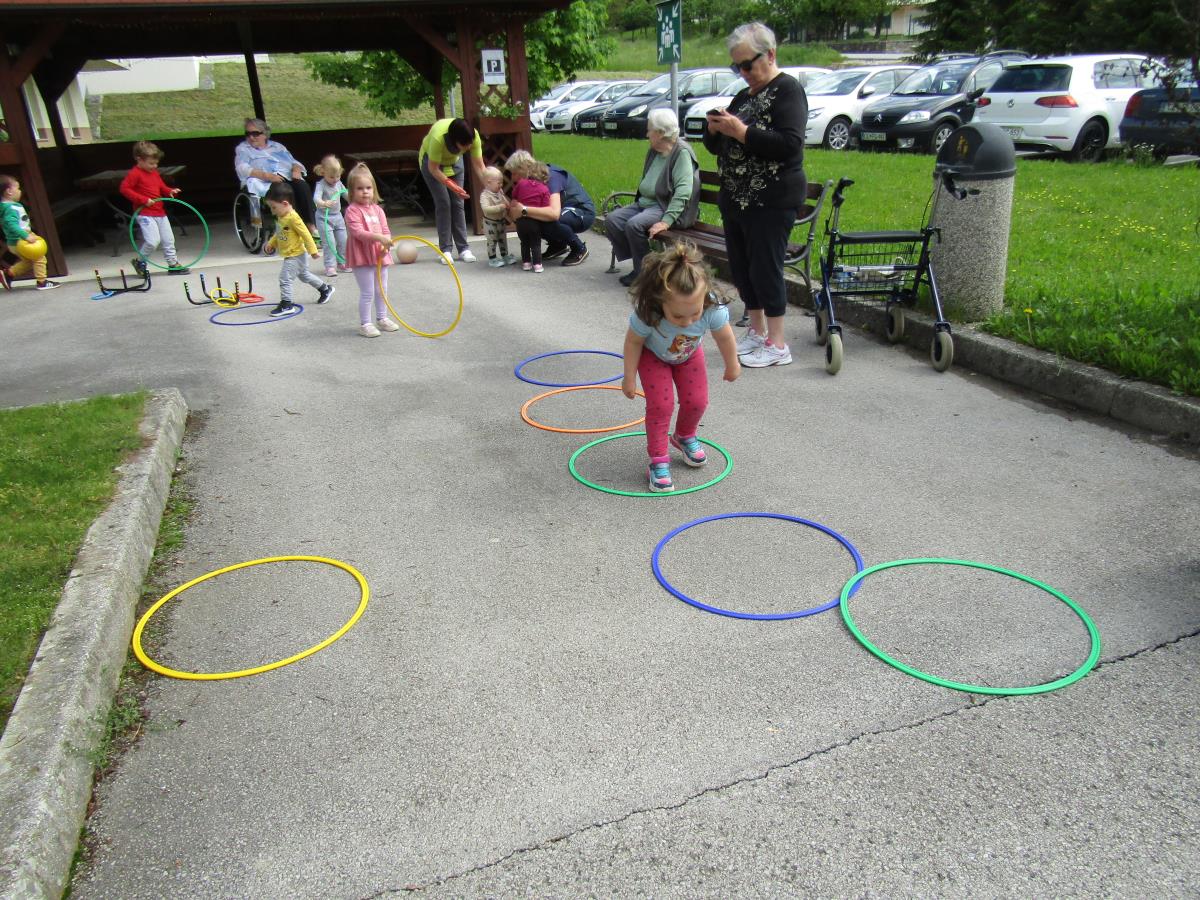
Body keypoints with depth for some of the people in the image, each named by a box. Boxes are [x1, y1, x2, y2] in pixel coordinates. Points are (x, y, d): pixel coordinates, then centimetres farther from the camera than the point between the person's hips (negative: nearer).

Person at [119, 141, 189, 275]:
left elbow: (162, 188, 23)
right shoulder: (135, 173, -11)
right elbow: (124, 188, -16)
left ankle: (173, 264, 21)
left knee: (168, 240, 11)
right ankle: (140, 262, 4)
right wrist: (143, 200, -21)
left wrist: (170, 191, 0)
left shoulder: (154, 173, 13)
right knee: (153, 241, -17)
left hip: (160, 213, 8)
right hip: (145, 214, -8)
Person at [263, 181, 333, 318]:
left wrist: (312, 250, -20)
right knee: (304, 275, 25)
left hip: (295, 255, -10)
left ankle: (286, 305, -3)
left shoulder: (293, 218, -24)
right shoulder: (281, 217, 4)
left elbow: (306, 234, -23)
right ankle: (325, 289, 40)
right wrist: (271, 243, 13)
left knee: (285, 278, -10)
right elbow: (279, 233, 20)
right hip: (290, 254, 10)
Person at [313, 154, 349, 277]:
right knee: (329, 242, -10)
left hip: (338, 216, 7)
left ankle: (342, 263, 26)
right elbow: (316, 198, -35)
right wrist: (324, 203, -56)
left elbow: (346, 193, 20)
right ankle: (330, 266, -4)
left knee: (343, 240, 11)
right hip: (324, 217, -7)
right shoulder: (321, 185, -18)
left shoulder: (339, 183, 2)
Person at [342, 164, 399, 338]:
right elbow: (357, 232, -22)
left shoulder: (378, 209, 9)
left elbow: (385, 230, 4)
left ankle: (382, 319, 32)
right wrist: (378, 237, -32)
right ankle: (365, 324, 8)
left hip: (379, 255, 6)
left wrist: (385, 245, -16)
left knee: (381, 290, 17)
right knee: (367, 292, -3)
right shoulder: (352, 210, -10)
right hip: (362, 257, -6)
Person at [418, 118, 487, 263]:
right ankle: (446, 250, -5)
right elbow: (433, 168, -30)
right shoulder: (438, 137, -41)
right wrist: (452, 186, -36)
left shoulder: (474, 136, -31)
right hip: (431, 161, -3)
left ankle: (463, 249, 0)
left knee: (458, 203, -3)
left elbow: (479, 166, -23)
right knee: (443, 203, -11)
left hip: (454, 160, 3)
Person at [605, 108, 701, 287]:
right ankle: (638, 264, -4)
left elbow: (683, 191, -23)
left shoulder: (682, 153, -12)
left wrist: (666, 221, -30)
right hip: (645, 203, 9)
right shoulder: (653, 152, 15)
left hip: (667, 207, -9)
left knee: (634, 224, -31)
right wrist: (637, 203, 11)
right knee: (612, 220, -10)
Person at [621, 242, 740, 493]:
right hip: (654, 355, -2)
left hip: (689, 354, 3)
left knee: (697, 401, 2)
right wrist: (629, 378, -11)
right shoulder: (646, 314, -43)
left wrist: (732, 366, 1)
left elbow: (725, 338, -16)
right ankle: (658, 460, 0)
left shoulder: (713, 310, -39)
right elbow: (633, 342, -22)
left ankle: (685, 437, 34)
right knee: (660, 404, -14)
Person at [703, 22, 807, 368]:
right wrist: (714, 129, -2)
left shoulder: (788, 90, -7)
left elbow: (790, 144, -21)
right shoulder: (744, 96, 17)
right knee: (742, 267, 11)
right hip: (735, 198, 8)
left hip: (771, 201, -8)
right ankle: (756, 332, 25)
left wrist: (741, 131, -22)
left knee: (765, 268, -7)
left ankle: (777, 344, 2)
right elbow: (716, 146, 20)